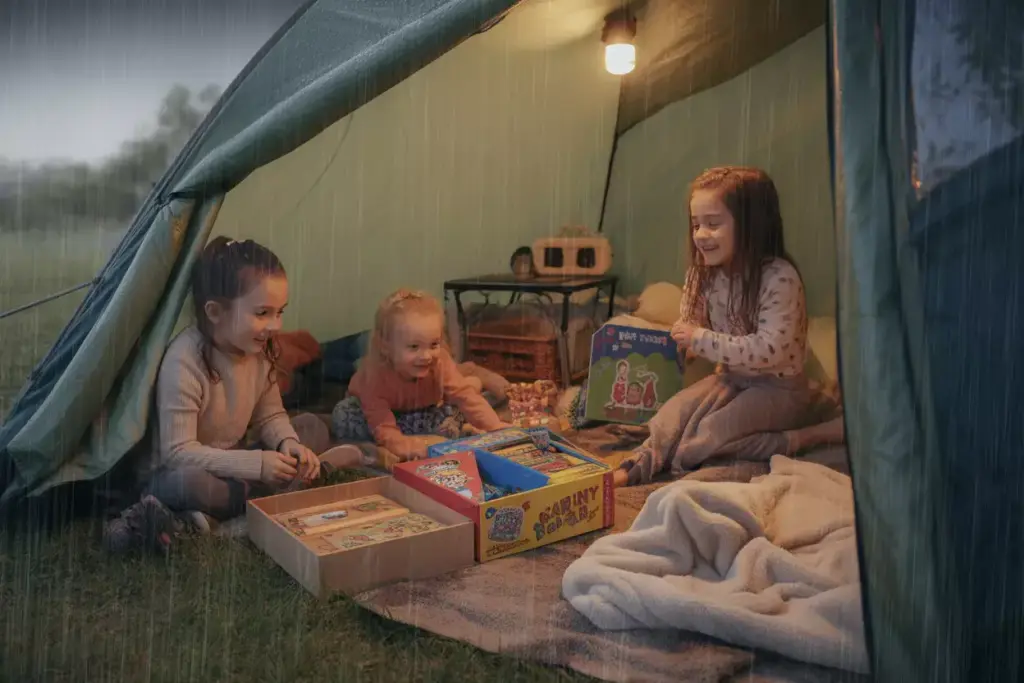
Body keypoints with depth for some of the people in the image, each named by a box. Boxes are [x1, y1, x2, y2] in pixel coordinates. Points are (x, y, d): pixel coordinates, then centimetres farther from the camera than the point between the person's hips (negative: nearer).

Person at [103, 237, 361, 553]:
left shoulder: (259, 349, -6)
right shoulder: (184, 362, -26)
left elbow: (271, 415, 4)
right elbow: (177, 452, -27)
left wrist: (289, 443, -20)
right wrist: (257, 465, -32)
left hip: (235, 461, 8)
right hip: (185, 467, -7)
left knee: (313, 427, -3)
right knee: (185, 482, -39)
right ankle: (300, 475, -19)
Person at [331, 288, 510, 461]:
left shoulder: (440, 363, -31)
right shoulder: (375, 373, -40)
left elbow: (464, 394, -32)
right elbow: (382, 423, -42)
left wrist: (495, 426, -44)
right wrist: (398, 442, -62)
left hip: (421, 411, 1)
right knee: (342, 418, -31)